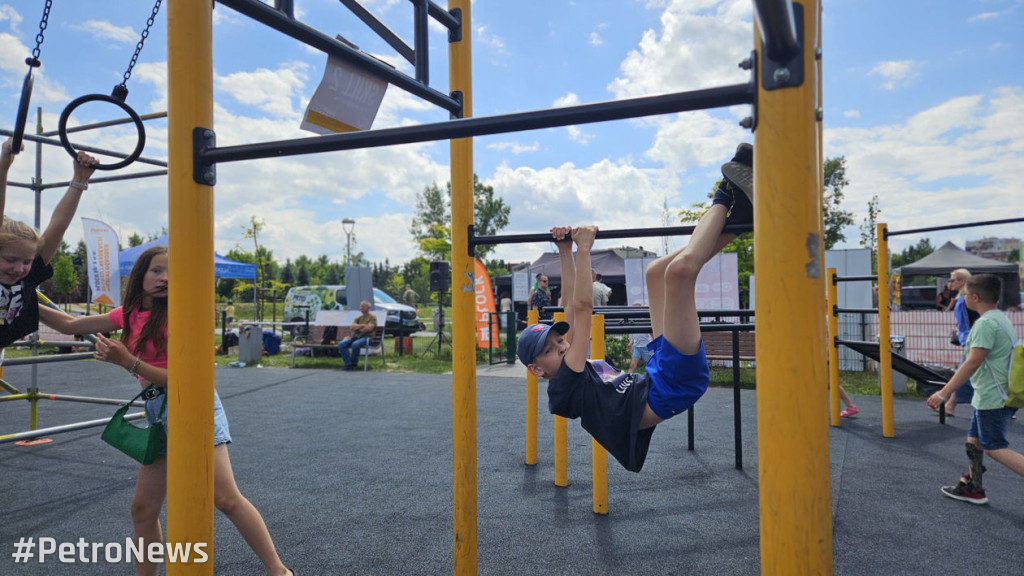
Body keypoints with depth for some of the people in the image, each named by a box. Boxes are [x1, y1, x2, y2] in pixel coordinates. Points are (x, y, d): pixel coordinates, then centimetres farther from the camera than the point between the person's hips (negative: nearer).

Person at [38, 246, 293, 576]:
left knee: (226, 499, -12)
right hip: (158, 413, 7)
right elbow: (69, 325, 20)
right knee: (143, 509, 10)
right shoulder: (130, 314, 8)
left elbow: (184, 381, -17)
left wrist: (127, 361, -20)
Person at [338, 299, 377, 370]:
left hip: (366, 337, -6)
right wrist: (363, 325, -7)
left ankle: (354, 363, -17)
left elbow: (369, 328, -10)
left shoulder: (372, 317, 5)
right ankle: (348, 364, -24)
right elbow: (353, 326, 6)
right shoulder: (358, 318, 23)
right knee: (341, 344, -21)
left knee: (355, 344, -38)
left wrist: (358, 327, 1)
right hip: (355, 337, 6)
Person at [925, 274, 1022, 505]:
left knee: (994, 447, -2)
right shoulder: (1000, 318, 12)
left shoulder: (986, 323, -20)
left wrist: (943, 393, -25)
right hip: (997, 395, 10)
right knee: (974, 440, 16)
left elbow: (972, 363, -26)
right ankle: (972, 488, 25)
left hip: (992, 397, -10)